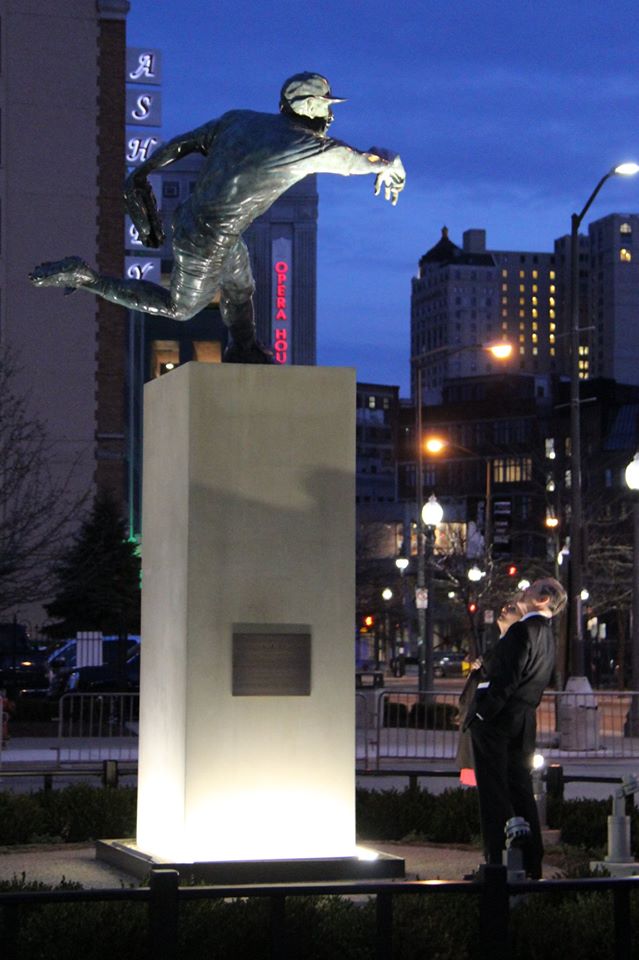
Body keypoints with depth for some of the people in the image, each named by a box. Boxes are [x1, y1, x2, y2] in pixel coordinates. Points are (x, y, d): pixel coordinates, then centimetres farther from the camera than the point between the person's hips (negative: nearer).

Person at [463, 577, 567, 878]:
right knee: (520, 790, 13)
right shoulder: (546, 635, 14)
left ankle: (499, 862, -6)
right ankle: (531, 865, 16)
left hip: (497, 718, -9)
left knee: (494, 793, -5)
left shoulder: (524, 630, -15)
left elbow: (507, 679, -20)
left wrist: (479, 715, -17)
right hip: (525, 722, 9)